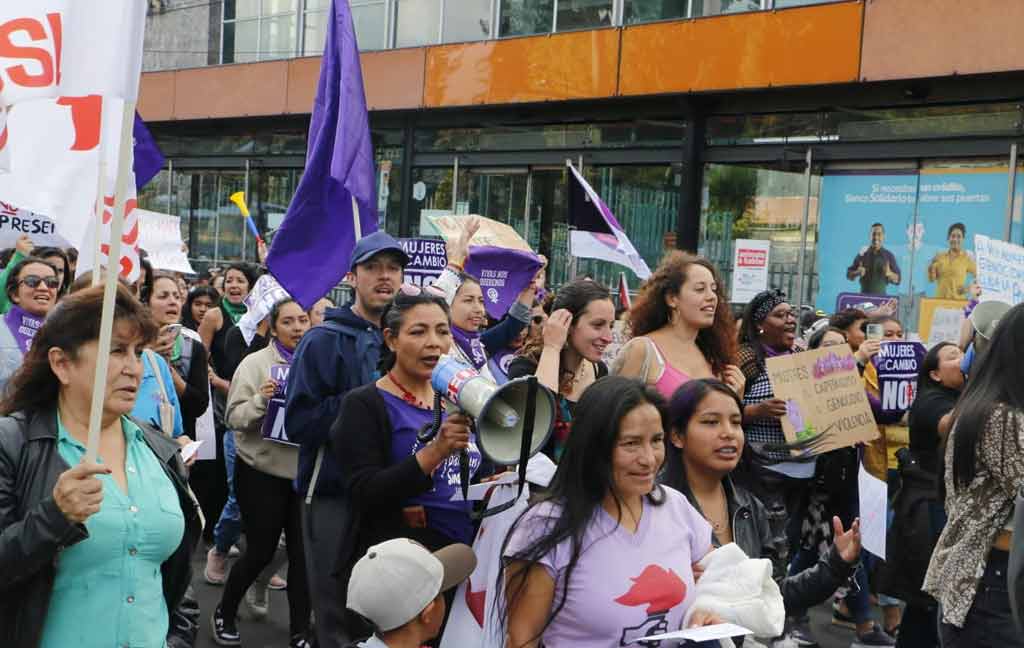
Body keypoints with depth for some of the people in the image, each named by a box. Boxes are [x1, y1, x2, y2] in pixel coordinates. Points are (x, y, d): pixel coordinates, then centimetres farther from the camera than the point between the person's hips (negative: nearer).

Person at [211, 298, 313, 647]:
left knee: (302, 553, 5)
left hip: (306, 472, 4)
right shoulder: (255, 363, -6)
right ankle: (224, 614, 27)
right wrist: (260, 400, -26)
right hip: (262, 472, -3)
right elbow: (234, 417, -9)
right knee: (261, 551, 3)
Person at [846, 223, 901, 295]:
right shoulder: (862, 254, 5)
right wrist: (858, 273, -13)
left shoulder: (889, 256, 4)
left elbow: (897, 279, 4)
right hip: (864, 295, 0)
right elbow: (849, 275, 7)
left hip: (881, 296, 0)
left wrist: (889, 274, -16)